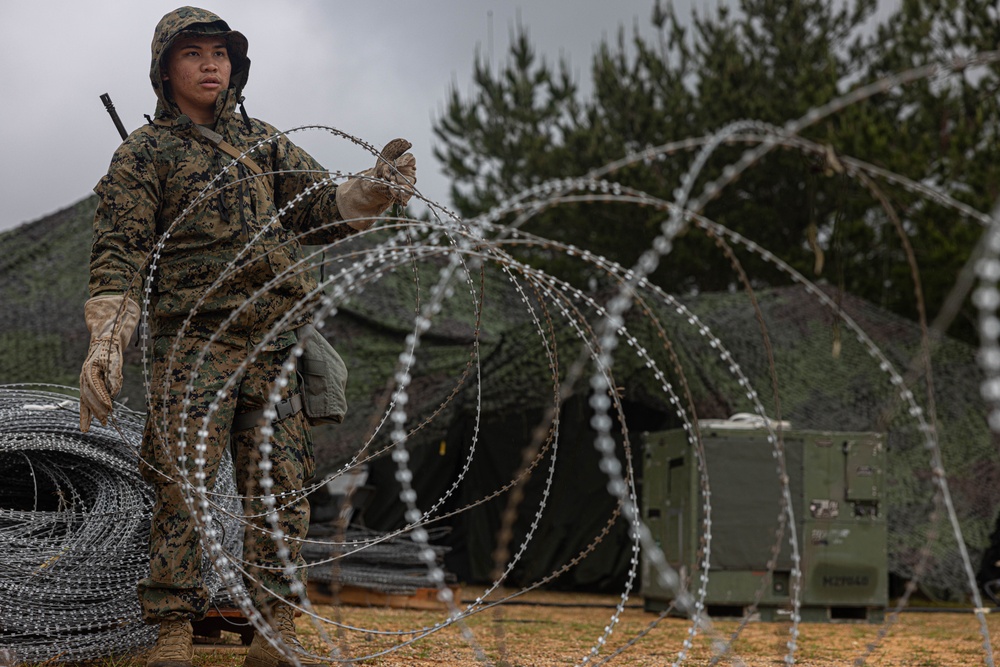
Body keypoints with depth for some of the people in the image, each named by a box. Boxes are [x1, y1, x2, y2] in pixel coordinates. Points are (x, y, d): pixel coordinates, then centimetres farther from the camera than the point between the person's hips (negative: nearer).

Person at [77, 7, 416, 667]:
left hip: (278, 340, 4)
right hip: (196, 337, -4)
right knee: (183, 483, -13)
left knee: (280, 487, 0)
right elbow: (120, 254, -2)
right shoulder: (144, 153, 7)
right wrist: (105, 341, -15)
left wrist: (376, 188, -7)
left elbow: (322, 212, 15)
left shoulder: (263, 142, 21)